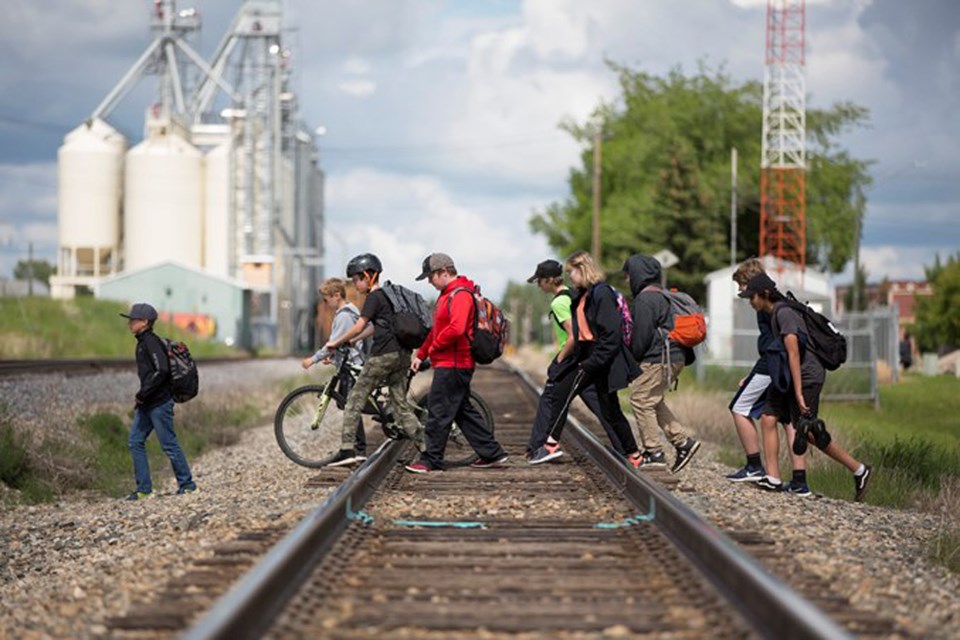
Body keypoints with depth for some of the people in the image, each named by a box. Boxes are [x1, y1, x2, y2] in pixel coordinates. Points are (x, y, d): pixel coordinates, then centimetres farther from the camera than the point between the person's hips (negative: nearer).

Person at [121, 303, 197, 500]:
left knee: (169, 443, -2)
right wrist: (141, 397, 15)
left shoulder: (151, 342, -15)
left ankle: (186, 483, 11)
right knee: (135, 442, 5)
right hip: (147, 404, 10)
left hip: (159, 403, -10)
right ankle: (144, 488, 6)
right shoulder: (142, 343, 15)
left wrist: (142, 394, -19)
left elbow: (162, 370, -24)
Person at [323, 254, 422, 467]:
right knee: (400, 404, 11)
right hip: (401, 354, 9)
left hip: (383, 354, -9)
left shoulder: (374, 297, -7)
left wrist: (336, 343, 1)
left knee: (355, 399, -3)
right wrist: (350, 341, 28)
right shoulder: (389, 295, 19)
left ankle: (347, 449, -9)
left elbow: (358, 327, -11)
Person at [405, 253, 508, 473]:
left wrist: (434, 347, -14)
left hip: (453, 365, -11)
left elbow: (456, 328, -28)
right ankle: (492, 454, 17)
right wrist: (421, 354, 20)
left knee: (438, 412, -6)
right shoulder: (448, 294, 19)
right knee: (463, 410, 14)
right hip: (448, 363, 11)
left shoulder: (460, 295, -15)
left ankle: (431, 460, -2)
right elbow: (437, 329, 25)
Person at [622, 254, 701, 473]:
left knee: (640, 400, -4)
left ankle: (654, 453, -3)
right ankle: (683, 441, 11)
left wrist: (633, 358, -2)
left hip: (657, 359, -10)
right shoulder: (662, 297, 18)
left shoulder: (645, 300, -13)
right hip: (675, 356, 10)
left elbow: (641, 334, -15)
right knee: (654, 402, 18)